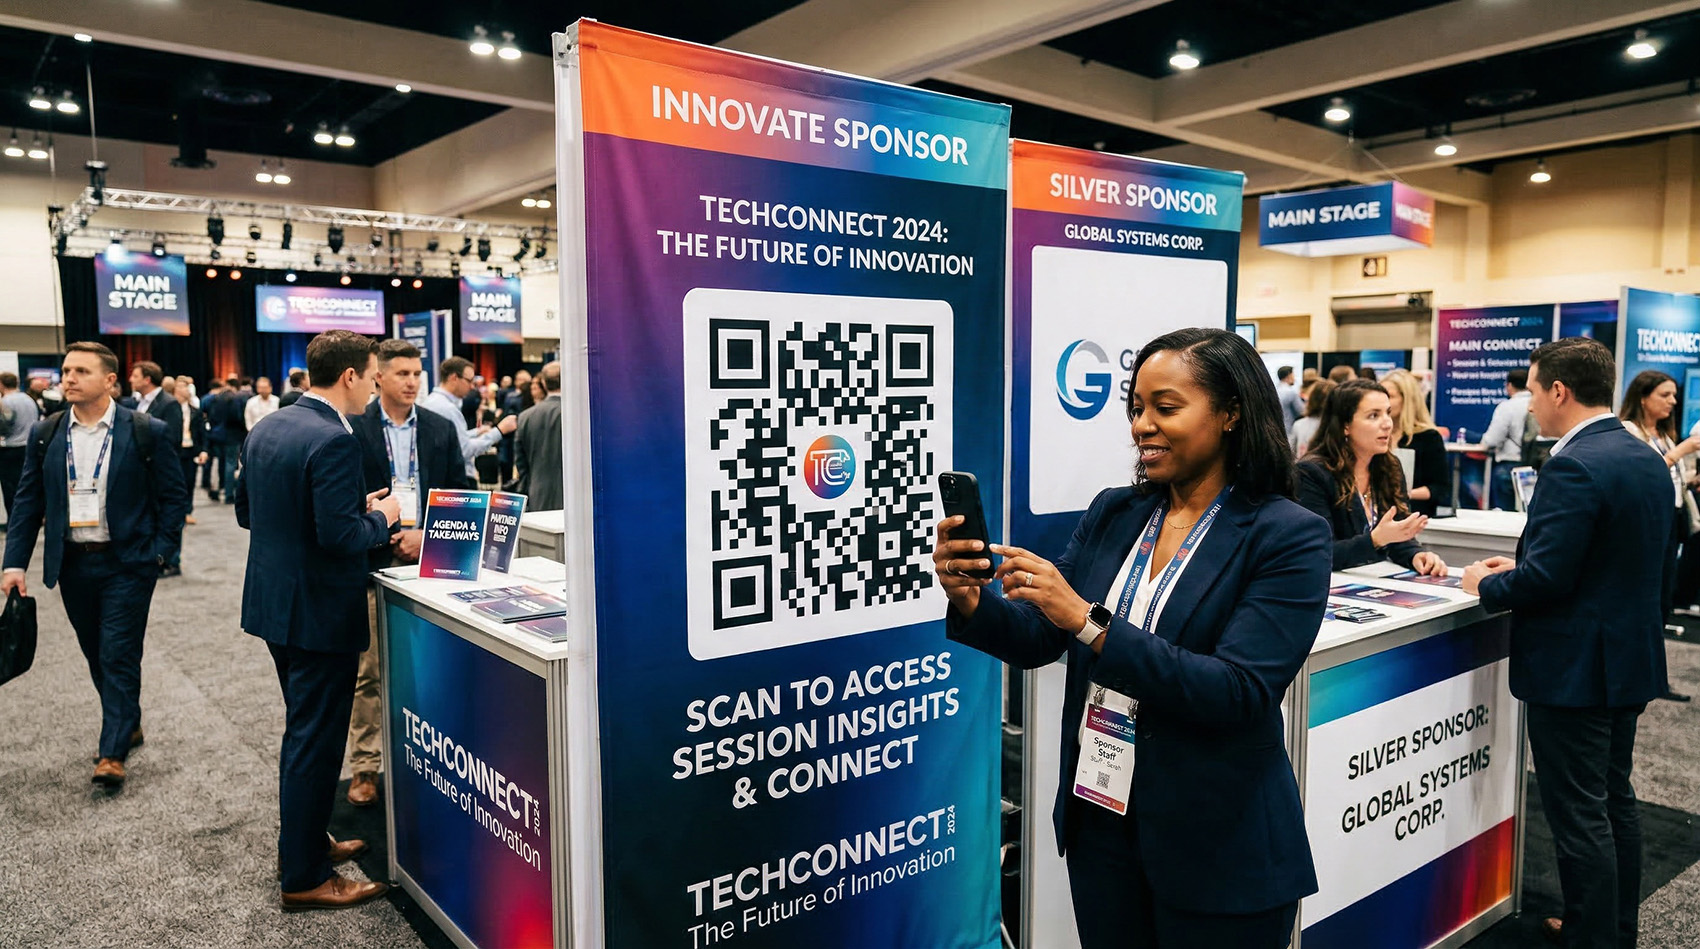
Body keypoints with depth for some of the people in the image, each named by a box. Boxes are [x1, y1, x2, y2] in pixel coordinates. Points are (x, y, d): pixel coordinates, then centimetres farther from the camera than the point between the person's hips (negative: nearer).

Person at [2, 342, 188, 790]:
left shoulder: (148, 432, -7)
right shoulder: (44, 434, 4)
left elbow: (174, 496, -3)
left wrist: (159, 551, -8)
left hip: (126, 563, -4)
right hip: (72, 564, 4)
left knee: (119, 656, -3)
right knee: (97, 656, 14)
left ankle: (114, 752, 5)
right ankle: (127, 725, 32)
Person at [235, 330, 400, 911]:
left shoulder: (266, 428, 6)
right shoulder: (335, 441, -23)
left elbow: (245, 511, 14)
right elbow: (341, 537, -28)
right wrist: (382, 516, -7)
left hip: (273, 601, 10)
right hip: (320, 612, -9)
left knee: (305, 728, 23)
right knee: (316, 740, 2)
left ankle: (302, 840, 38)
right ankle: (305, 878, 15)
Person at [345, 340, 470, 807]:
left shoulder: (441, 429, 9)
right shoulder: (353, 429, -1)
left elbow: (459, 493, 7)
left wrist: (427, 533, -7)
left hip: (429, 561, 3)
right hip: (373, 563, -2)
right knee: (369, 670, 4)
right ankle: (365, 766, 16)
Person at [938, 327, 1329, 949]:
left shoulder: (1288, 536, -13)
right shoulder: (1111, 513, 2)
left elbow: (1240, 692, -22)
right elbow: (1036, 641, 1)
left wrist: (1088, 621, -30)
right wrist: (971, 602, -20)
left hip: (1217, 846, -4)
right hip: (1100, 818, 5)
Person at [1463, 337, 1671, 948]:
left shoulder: (1573, 467, -23)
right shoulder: (1648, 460, 8)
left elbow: (1546, 578, -25)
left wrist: (1486, 584, -6)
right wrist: (1518, 567, 12)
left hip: (1573, 668, -10)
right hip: (1629, 661, 10)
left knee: (1580, 817, 1)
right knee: (1615, 801, 21)